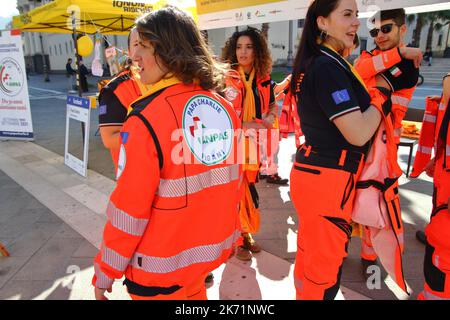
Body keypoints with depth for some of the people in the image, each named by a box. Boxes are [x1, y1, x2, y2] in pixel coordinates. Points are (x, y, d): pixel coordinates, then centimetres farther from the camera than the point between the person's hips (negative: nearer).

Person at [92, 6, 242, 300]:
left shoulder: (146, 119, -24)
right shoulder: (224, 107, -6)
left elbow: (128, 208, -20)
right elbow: (233, 179, 3)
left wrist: (104, 273, -6)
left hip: (163, 265, -5)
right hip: (213, 246, 5)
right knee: (193, 292, 29)